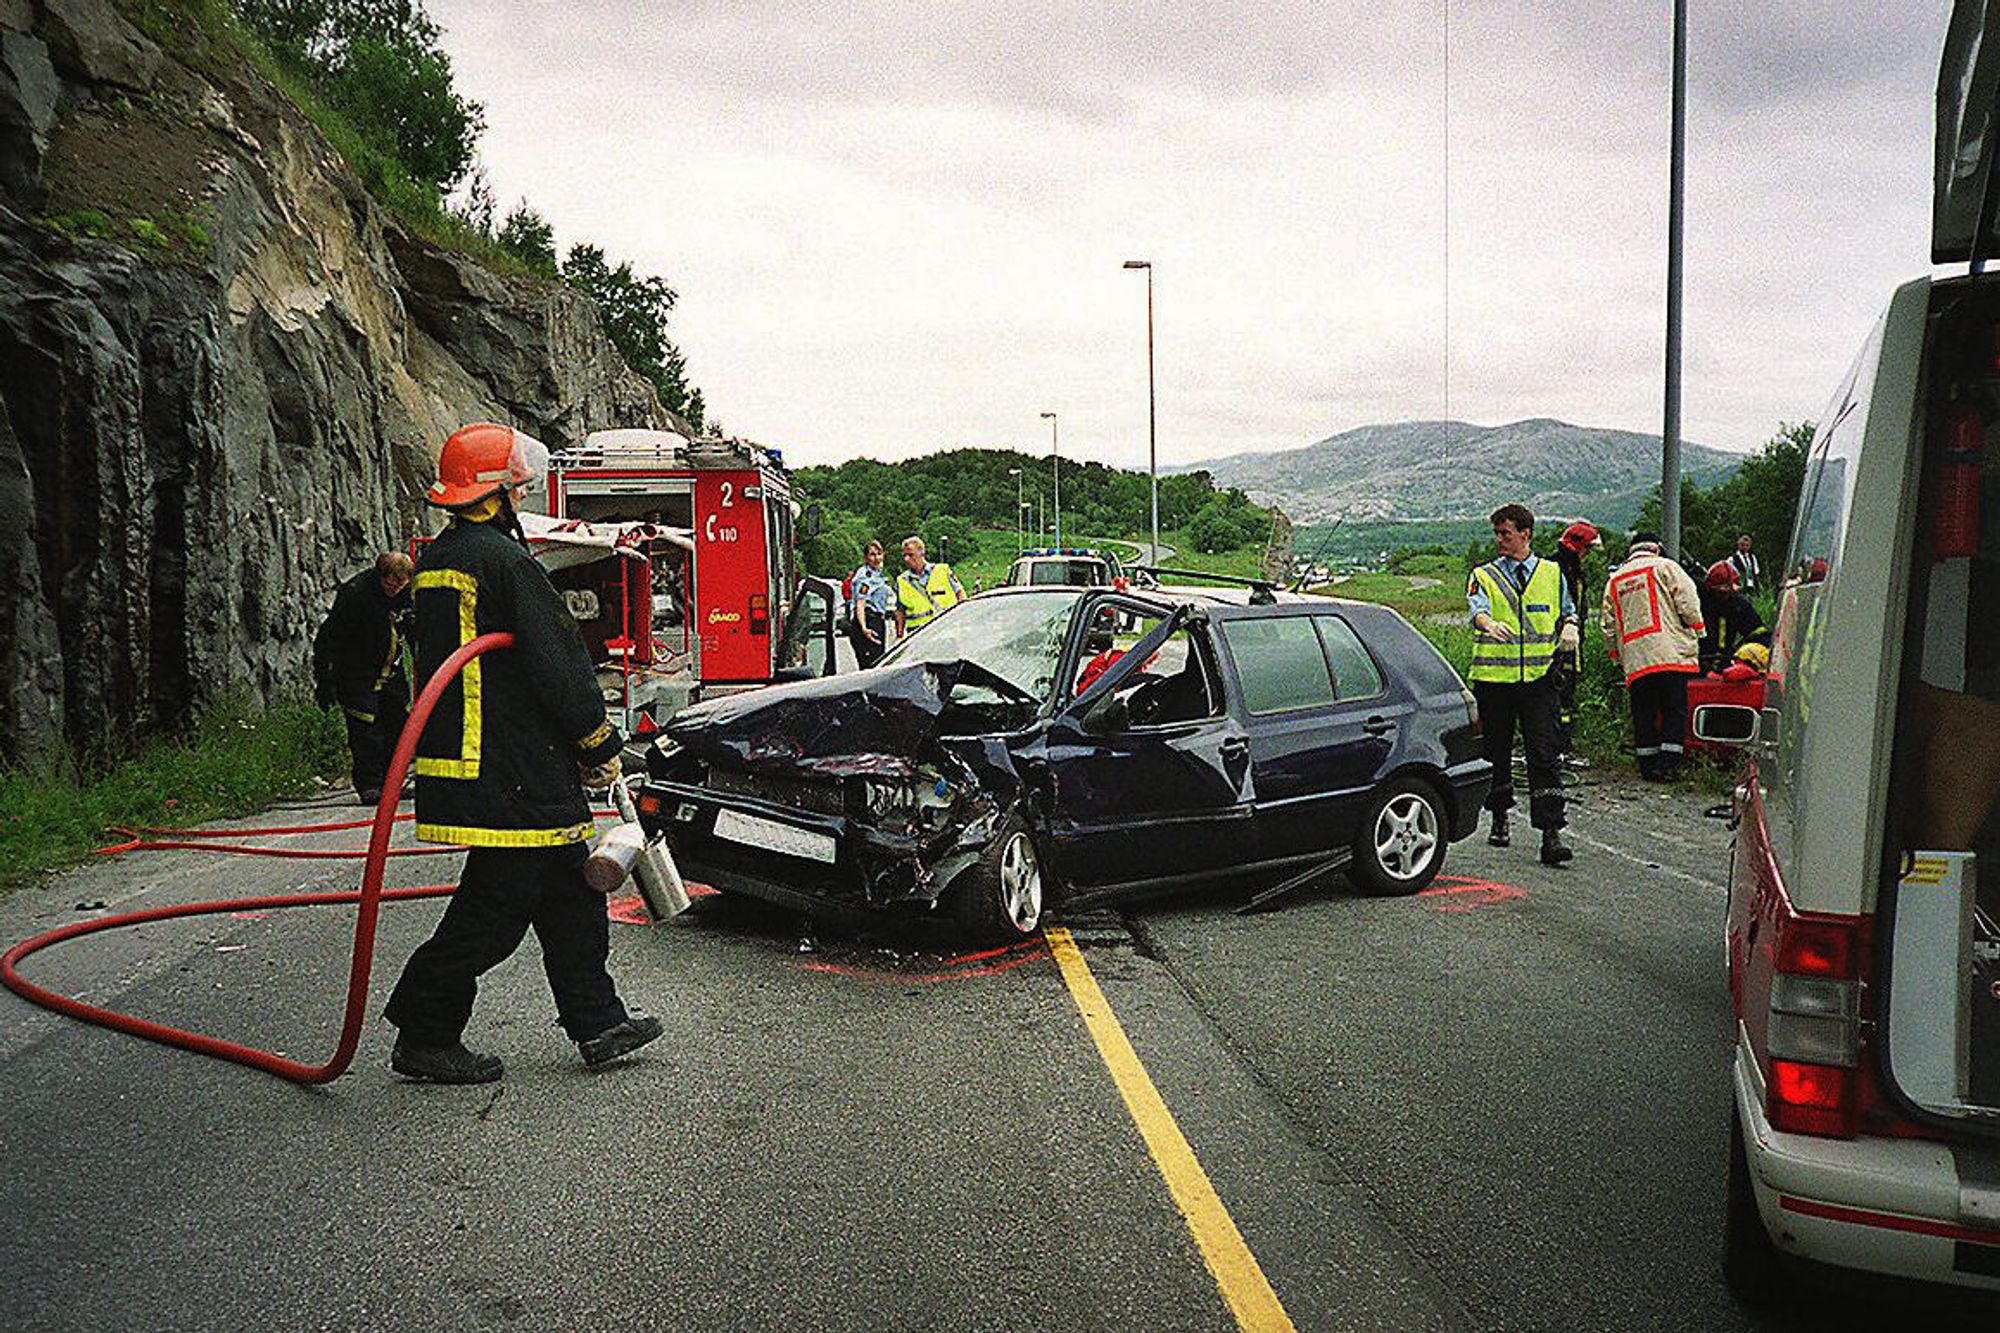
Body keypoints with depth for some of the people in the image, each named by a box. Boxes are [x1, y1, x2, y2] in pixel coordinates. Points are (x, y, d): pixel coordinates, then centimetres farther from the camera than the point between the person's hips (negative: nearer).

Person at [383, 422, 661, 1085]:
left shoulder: (434, 562, 15)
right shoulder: (505, 560, -15)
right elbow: (558, 665, -17)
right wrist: (601, 745, -5)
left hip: (459, 756, 10)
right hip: (510, 776, -10)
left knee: (568, 892, 15)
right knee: (495, 906, -1)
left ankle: (597, 1022, 21)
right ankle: (423, 1036, 9)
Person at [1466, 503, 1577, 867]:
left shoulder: (1551, 573, 11)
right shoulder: (1484, 576, 5)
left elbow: (1567, 610, 21)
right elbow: (1476, 608, -15)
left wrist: (1569, 626, -3)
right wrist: (1489, 623, -38)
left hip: (1538, 679, 0)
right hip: (1492, 680, 0)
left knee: (1543, 755, -9)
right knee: (1496, 754, 9)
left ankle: (1551, 834, -11)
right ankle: (1499, 819, 29)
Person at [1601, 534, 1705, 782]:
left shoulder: (1614, 580, 20)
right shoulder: (1664, 567, 6)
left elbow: (1609, 627, 20)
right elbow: (1688, 603, -5)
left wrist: (1617, 659, 26)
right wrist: (1696, 632, 6)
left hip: (1634, 659, 4)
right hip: (1671, 654, -4)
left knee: (1643, 715, 9)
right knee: (1674, 710, 1)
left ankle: (1648, 766, 10)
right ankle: (1668, 764, -5)